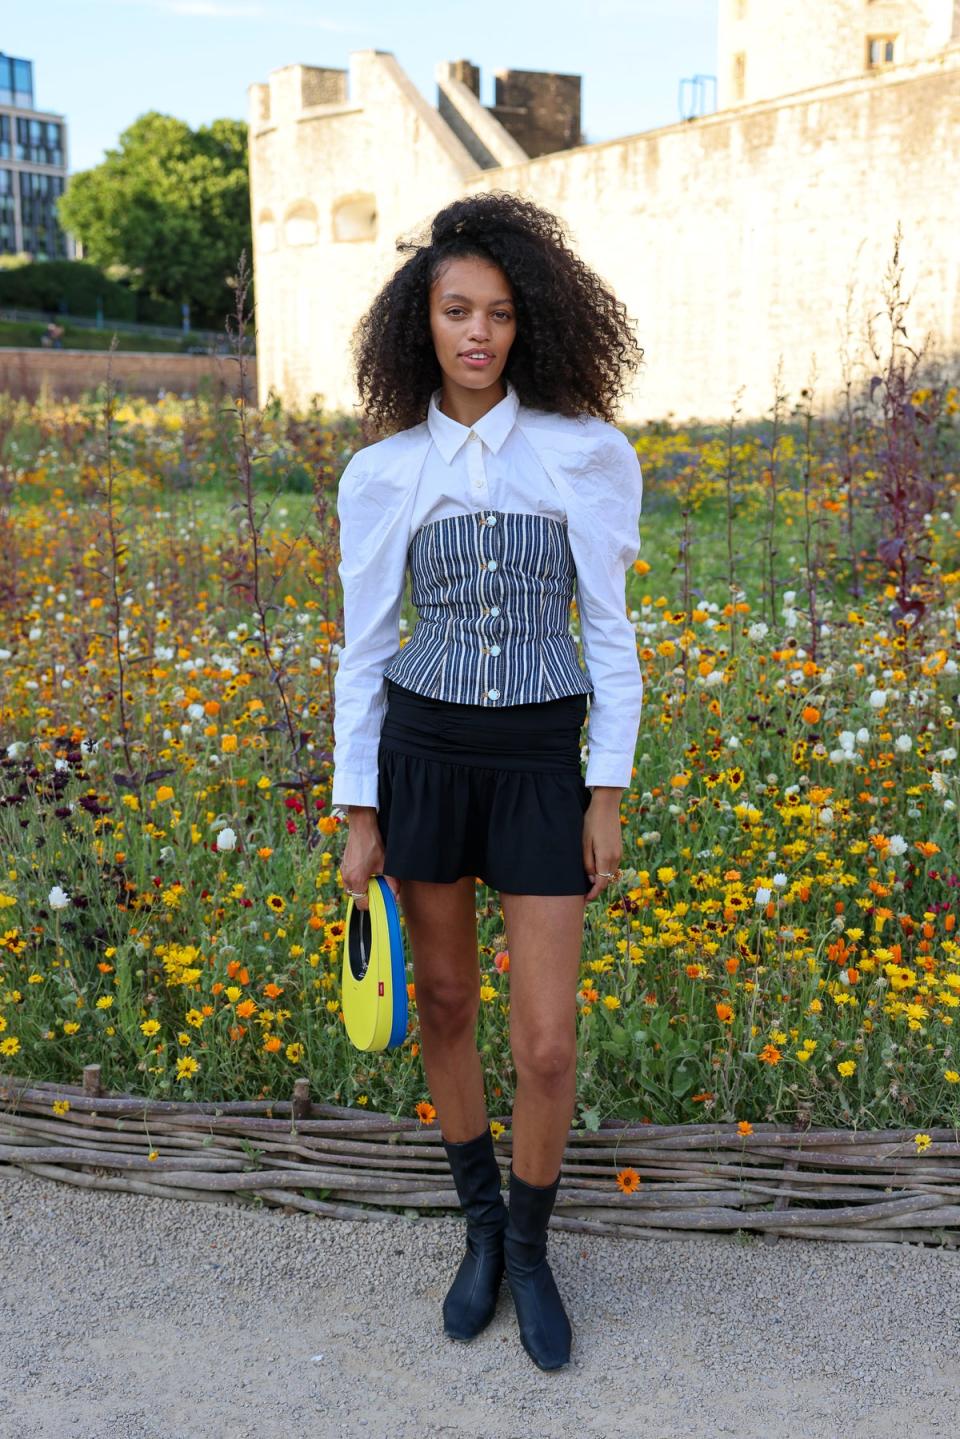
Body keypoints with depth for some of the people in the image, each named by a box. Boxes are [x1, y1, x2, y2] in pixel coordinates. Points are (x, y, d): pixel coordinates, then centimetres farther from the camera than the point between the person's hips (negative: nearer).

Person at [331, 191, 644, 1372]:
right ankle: (479, 1225, 36)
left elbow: (606, 630, -1)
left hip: (541, 763, -1)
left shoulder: (587, 453, -4)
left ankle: (530, 1248, 27)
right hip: (424, 754, 1)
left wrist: (609, 796, -4)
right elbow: (365, 648, 2)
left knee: (547, 1047, -1)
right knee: (443, 1002, 13)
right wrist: (358, 817, 1)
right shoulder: (379, 474, -1)